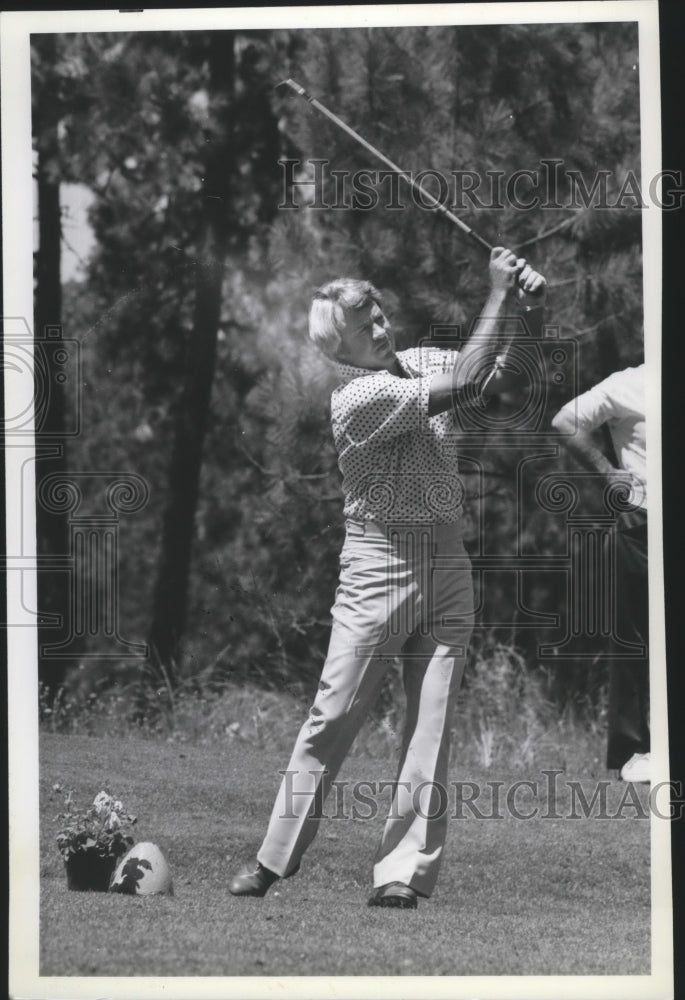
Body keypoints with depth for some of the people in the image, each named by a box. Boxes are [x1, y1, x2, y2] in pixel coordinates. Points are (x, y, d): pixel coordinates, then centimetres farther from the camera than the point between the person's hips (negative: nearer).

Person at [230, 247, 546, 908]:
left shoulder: (422, 361, 9)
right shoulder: (357, 399, -13)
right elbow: (467, 385, -21)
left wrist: (528, 307, -6)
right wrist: (499, 294, -17)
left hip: (447, 564, 5)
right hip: (379, 564, -5)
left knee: (431, 726, -1)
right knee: (334, 715, -4)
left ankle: (403, 872, 0)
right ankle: (278, 856, 5)